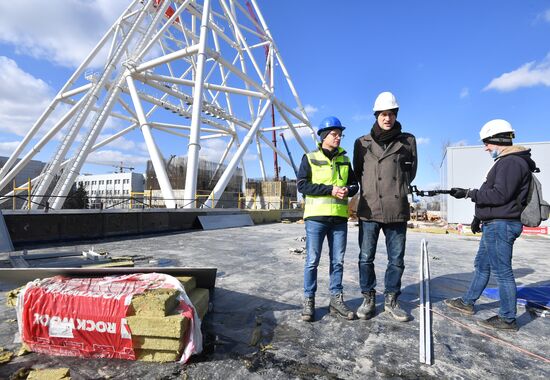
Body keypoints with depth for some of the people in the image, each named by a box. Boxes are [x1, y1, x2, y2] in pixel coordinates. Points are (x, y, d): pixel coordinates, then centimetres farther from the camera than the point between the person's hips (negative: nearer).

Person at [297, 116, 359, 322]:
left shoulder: (344, 160, 14)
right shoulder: (310, 158, 1)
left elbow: (355, 184, 17)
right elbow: (302, 184, -8)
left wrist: (348, 190, -7)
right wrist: (330, 189, -17)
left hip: (339, 218, 4)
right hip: (316, 216, -4)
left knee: (338, 261, 10)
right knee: (312, 261, 1)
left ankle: (336, 300, 23)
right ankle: (309, 300, 15)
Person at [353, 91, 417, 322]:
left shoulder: (407, 141, 8)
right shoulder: (363, 143, 6)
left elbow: (411, 171, 17)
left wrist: (397, 188, 9)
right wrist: (370, 189, 7)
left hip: (397, 210, 1)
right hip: (369, 208, -1)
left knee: (396, 259, 9)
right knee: (366, 258, 5)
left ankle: (391, 301, 26)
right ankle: (368, 299, 22)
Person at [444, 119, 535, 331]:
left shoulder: (512, 162, -14)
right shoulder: (506, 161, 19)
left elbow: (500, 195, -23)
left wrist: (469, 193, -15)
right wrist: (479, 217, 20)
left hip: (501, 225, -11)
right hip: (494, 225, 11)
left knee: (502, 271, -2)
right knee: (482, 265, 17)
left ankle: (507, 319, 11)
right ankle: (467, 303, 29)